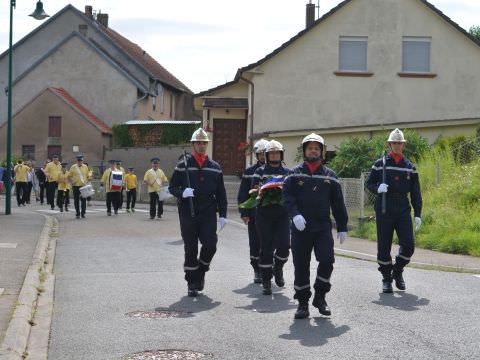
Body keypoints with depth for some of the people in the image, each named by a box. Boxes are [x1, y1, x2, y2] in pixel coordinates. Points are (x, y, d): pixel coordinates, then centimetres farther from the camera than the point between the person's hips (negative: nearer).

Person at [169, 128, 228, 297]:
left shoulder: (215, 167, 10)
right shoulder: (183, 166, 3)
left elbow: (221, 193, 12)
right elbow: (172, 187, 4)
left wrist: (223, 215, 5)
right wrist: (182, 193, -18)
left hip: (208, 214, 2)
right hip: (188, 214, -2)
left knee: (210, 245, -10)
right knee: (191, 249, 2)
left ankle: (201, 272, 18)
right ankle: (192, 284, 14)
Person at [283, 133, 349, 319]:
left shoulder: (329, 175, 10)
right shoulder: (295, 173, 5)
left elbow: (338, 203, 11)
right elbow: (287, 196, -6)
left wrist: (342, 227, 9)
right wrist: (295, 214, -23)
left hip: (323, 227, 1)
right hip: (300, 227, -1)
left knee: (327, 260, -13)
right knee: (301, 265, 3)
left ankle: (320, 296, 7)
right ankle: (303, 303, 15)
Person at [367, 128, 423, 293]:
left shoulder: (410, 167, 10)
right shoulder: (380, 164, 4)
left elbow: (416, 192, 11)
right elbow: (369, 183, 7)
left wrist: (418, 214, 4)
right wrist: (378, 188, -16)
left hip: (403, 211, 2)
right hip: (384, 211, -2)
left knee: (408, 245, -6)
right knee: (384, 247, 1)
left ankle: (397, 271, 19)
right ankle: (386, 279, 16)